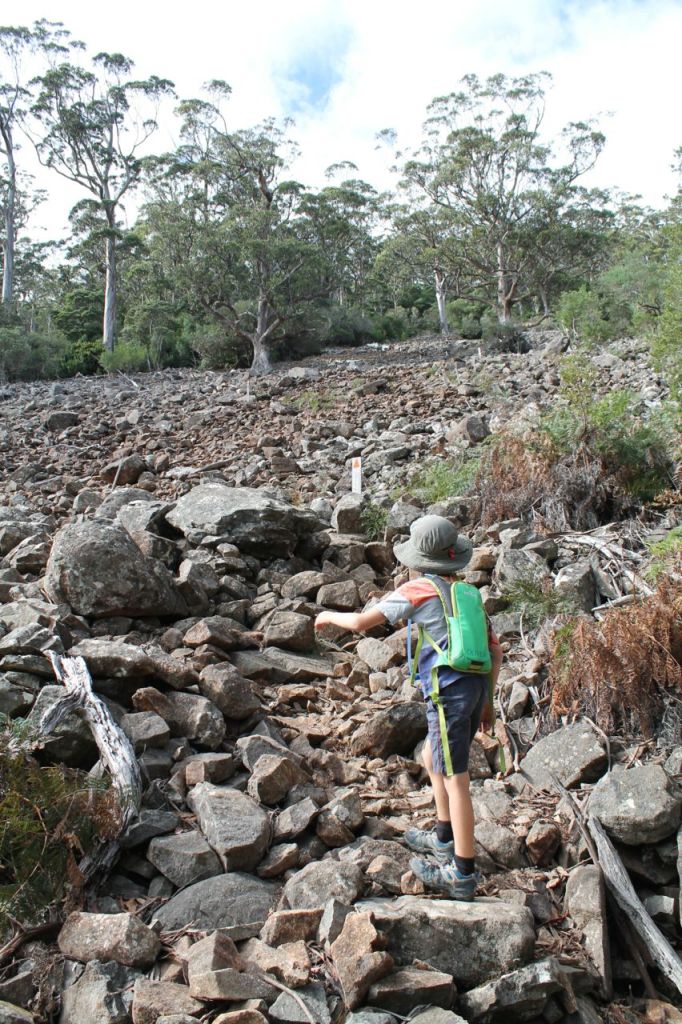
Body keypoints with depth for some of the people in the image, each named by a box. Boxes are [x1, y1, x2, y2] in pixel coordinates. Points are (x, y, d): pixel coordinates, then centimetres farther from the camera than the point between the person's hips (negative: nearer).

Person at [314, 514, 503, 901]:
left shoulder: (418, 590, -3)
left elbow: (361, 622, -3)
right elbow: (496, 649, 15)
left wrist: (331, 617, 16)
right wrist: (488, 700, 22)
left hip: (450, 689, -8)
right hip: (476, 686, 8)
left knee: (454, 779, -2)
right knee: (434, 761, 24)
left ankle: (463, 873, 6)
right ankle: (444, 840, 36)